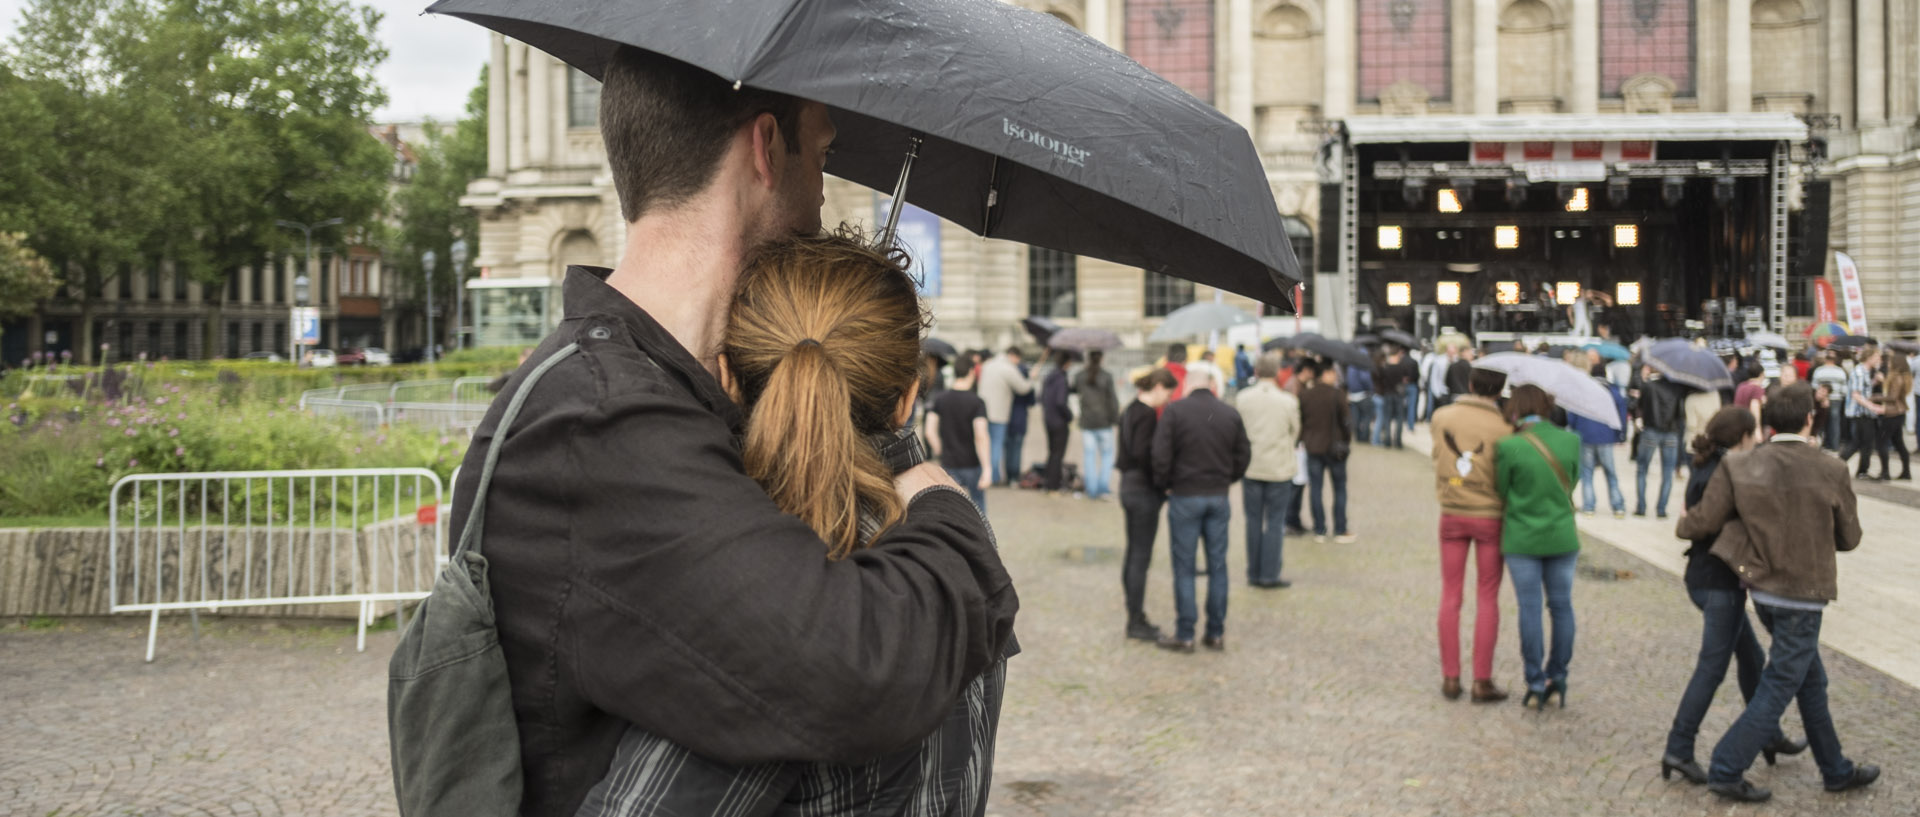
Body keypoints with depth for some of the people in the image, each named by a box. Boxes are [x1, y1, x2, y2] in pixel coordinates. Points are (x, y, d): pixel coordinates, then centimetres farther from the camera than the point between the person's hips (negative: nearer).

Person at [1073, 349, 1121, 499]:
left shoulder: (1079, 376, -2)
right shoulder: (1106, 377, -10)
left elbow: (1074, 390, 15)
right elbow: (1112, 399, -8)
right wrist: (1116, 417, 4)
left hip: (1086, 423, 2)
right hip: (1103, 422, -2)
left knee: (1089, 455, 7)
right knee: (1106, 454, 9)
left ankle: (1092, 490, 7)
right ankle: (1102, 487, 2)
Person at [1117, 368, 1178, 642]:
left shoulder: (1131, 410, 13)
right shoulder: (1147, 414, -16)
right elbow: (1143, 454, -24)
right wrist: (1163, 482, -14)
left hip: (1129, 486, 10)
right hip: (1144, 490, -10)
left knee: (1133, 553, 15)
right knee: (1141, 555, -3)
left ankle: (1135, 617, 22)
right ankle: (1136, 622, 3)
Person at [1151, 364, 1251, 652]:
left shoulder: (1174, 411, -9)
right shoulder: (1230, 414, 3)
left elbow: (1161, 456, -12)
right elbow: (1243, 455, 8)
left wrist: (1165, 483, 4)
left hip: (1184, 497, -4)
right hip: (1219, 497, 4)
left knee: (1184, 567, 3)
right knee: (1217, 565, 9)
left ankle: (1184, 634, 6)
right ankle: (1216, 633, 14)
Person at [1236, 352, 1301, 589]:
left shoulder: (1241, 398, -7)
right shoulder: (1289, 401, -11)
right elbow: (1295, 433, 4)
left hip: (1250, 468, 2)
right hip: (1280, 469, -2)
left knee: (1254, 521, 11)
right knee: (1275, 522, 6)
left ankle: (1254, 574, 15)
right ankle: (1270, 574, 5)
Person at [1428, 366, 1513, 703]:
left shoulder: (1441, 417, -4)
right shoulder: (1502, 427, -13)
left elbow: (1438, 462, 1)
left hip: (1452, 514, 2)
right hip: (1491, 516, -2)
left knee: (1450, 596, 10)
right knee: (1487, 599, 6)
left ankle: (1450, 678, 12)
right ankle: (1482, 681, 6)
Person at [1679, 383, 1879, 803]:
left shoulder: (1738, 467, -9)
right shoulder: (1831, 472, -14)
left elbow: (1704, 521, -7)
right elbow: (1849, 538, -2)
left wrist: (1681, 526, 16)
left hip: (1762, 589, 5)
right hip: (1803, 596, -5)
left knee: (1811, 682, 20)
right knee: (1777, 689, 4)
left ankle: (1836, 770, 33)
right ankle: (1726, 771, 5)